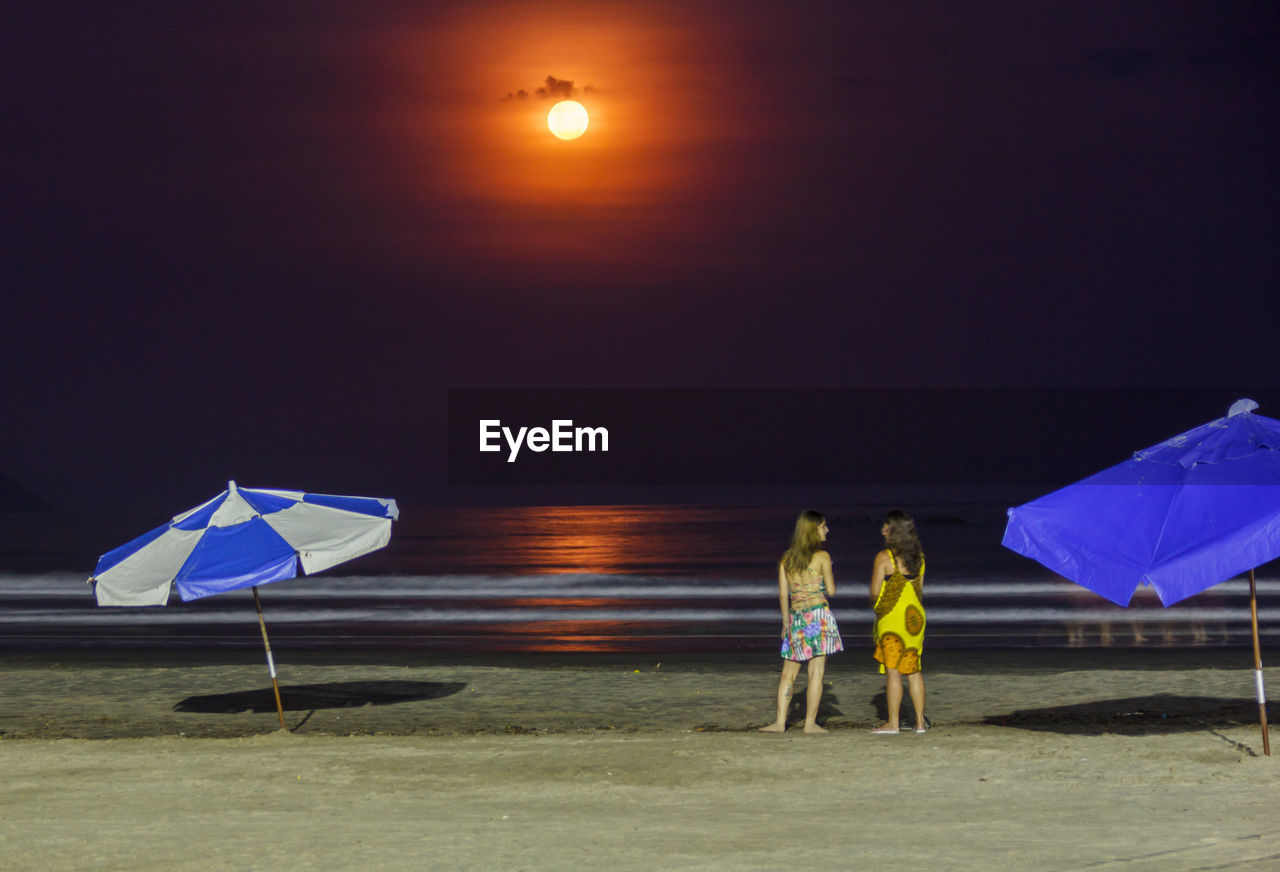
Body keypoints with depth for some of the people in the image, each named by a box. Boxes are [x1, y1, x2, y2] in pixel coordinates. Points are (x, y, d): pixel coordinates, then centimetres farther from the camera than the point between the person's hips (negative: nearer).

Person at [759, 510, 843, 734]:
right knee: (816, 672, -1)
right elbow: (831, 590, -4)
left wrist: (785, 621, 18)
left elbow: (783, 594, 8)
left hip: (795, 618, 4)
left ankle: (780, 722, 3)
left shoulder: (786, 559, 8)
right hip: (818, 614, -4)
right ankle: (810, 723, -2)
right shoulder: (822, 557, -5)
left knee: (789, 673, 9)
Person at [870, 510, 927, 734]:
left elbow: (875, 591, -9)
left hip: (892, 616, -6)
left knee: (892, 670, -3)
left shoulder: (884, 558, -11)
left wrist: (876, 606, 10)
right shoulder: (918, 557, 8)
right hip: (915, 615, 6)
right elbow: (919, 588, 11)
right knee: (913, 669, 10)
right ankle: (920, 721, 11)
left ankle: (892, 722, -1)